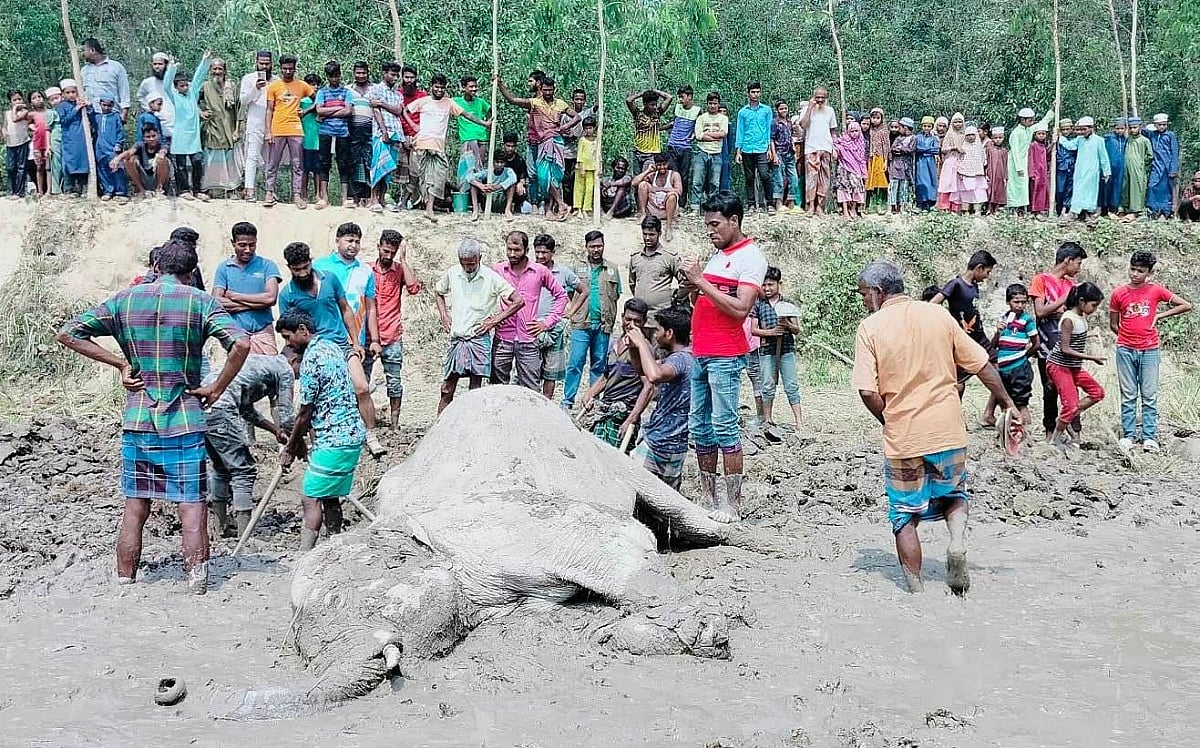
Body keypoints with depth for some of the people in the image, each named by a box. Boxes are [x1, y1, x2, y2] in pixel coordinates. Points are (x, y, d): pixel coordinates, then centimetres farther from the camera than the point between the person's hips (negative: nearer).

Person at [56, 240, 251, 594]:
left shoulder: (124, 299, 5)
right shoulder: (200, 302, -3)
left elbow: (67, 332, 4)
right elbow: (241, 344, -16)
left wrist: (120, 363, 3)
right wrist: (216, 389, -6)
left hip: (136, 419, 3)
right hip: (185, 420, -3)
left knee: (135, 508, 11)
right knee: (192, 508, 0)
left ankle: (124, 587, 18)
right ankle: (197, 588, -2)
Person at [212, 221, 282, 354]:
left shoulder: (267, 266, 5)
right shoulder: (224, 268, 9)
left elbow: (271, 298, -9)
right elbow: (217, 302, -3)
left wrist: (234, 296, -3)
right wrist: (256, 303, -8)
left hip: (262, 333, -1)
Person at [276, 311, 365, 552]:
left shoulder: (311, 359, -16)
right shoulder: (332, 347, 12)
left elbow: (305, 413, -10)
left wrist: (290, 449, 0)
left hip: (334, 440, -10)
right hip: (352, 434, 10)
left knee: (311, 500, -7)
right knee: (330, 497, 14)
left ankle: (304, 556, -9)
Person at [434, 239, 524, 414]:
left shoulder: (491, 277, -7)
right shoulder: (452, 273, 4)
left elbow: (518, 301, -7)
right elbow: (438, 292, 25)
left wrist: (494, 321, -8)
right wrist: (443, 315, 11)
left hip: (479, 339, -3)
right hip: (456, 338, 3)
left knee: (475, 390, -1)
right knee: (447, 389, 2)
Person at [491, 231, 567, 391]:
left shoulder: (540, 271, 2)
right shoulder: (497, 270, 3)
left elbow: (561, 295, 12)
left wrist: (548, 322, 5)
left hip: (528, 341, -1)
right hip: (502, 340, 1)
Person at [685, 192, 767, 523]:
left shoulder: (750, 257, -8)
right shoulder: (717, 255, 18)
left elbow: (741, 309, -19)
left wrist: (701, 281, -16)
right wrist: (693, 286, 3)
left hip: (725, 356, -9)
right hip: (700, 353, 9)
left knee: (724, 426, -8)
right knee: (699, 426, 10)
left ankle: (733, 504, -3)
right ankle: (708, 498, 17)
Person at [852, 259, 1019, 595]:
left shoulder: (870, 328, -7)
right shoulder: (939, 315, 2)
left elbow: (868, 392, -13)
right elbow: (982, 366, 5)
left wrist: (890, 422, 4)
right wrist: (1008, 404, 16)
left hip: (902, 438, -3)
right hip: (948, 431, 3)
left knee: (905, 514, 11)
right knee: (954, 494, 25)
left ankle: (917, 591, 9)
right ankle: (958, 543, -2)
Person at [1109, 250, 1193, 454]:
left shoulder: (1156, 291, 0)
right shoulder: (1119, 293, 2)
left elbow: (1186, 306, 2)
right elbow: (1113, 325, 10)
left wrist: (1159, 315, -2)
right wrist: (1128, 336, 4)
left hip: (1149, 351, -1)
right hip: (1125, 351, 1)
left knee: (1149, 397, 3)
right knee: (1128, 397, 5)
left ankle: (1150, 437, 6)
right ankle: (1128, 436, 9)